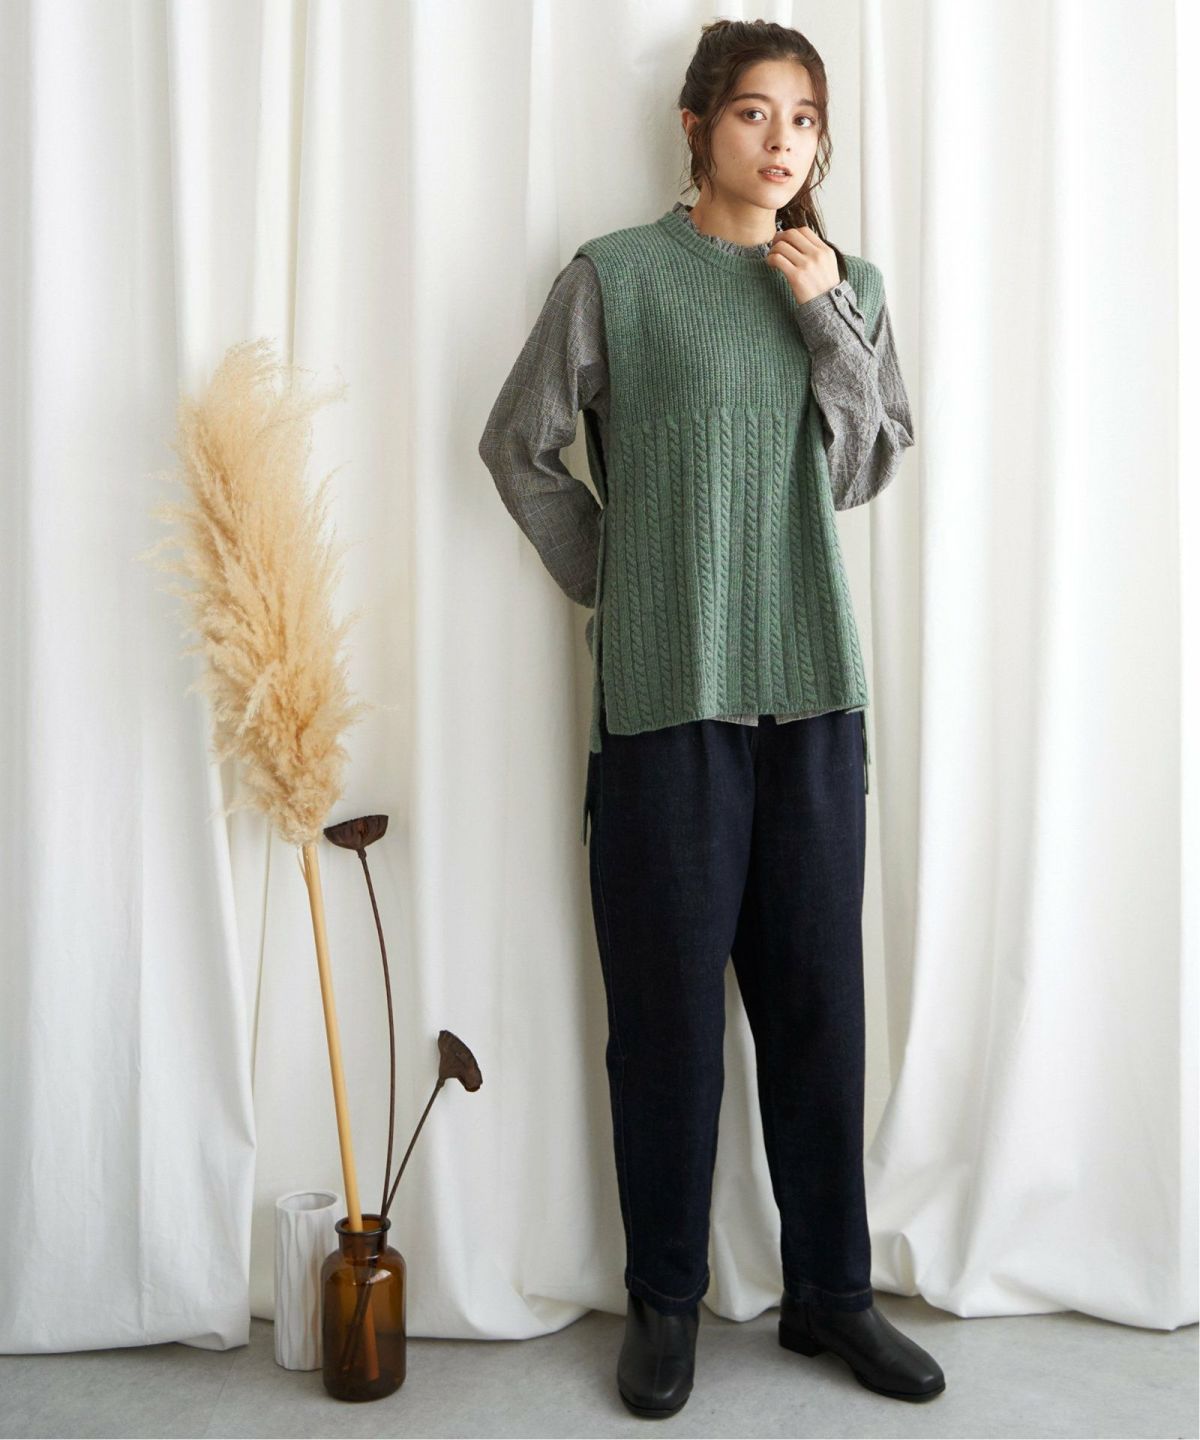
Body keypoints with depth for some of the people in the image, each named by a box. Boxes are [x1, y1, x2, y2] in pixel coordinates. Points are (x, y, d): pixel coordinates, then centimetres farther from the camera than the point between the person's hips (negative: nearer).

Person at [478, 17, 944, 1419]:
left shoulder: (847, 285, 13)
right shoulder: (616, 274, 1)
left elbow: (869, 469, 6)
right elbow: (519, 446, 4)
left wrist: (824, 313, -2)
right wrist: (614, 577, 2)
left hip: (813, 686, 4)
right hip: (665, 688, -3)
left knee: (818, 991, 9)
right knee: (666, 998, 4)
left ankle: (830, 1289, 25)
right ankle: (663, 1300, 21)